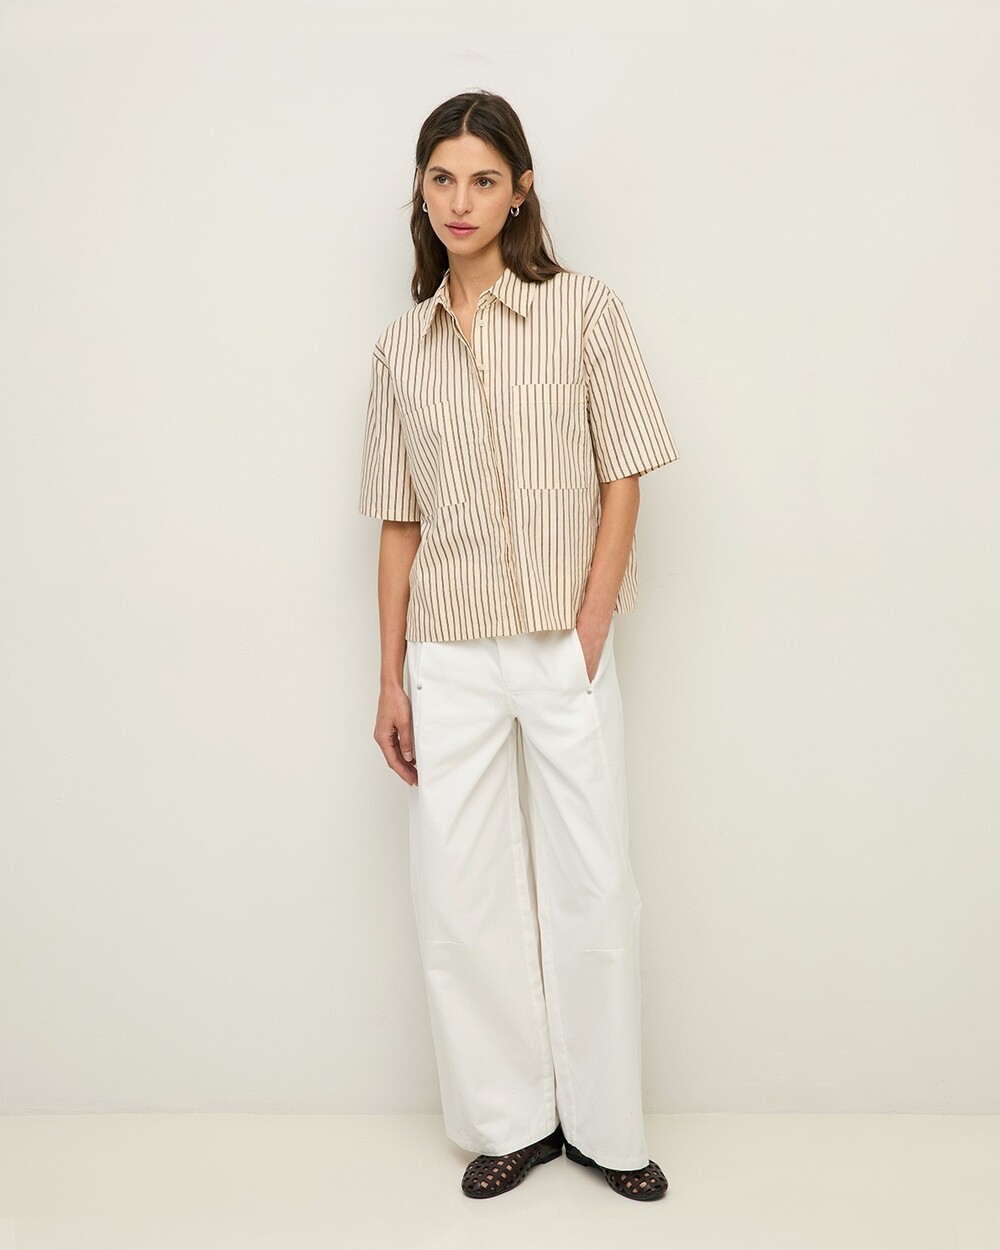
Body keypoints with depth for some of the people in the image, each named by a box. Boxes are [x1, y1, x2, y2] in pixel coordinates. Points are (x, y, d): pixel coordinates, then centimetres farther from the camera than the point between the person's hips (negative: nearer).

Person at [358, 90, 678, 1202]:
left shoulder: (582, 310, 0)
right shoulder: (401, 347, 9)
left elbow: (622, 480, -1)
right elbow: (399, 524, 9)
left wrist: (590, 635, -9)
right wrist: (392, 680, 6)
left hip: (563, 650, -2)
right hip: (449, 659, 3)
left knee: (592, 890, 2)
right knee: (457, 892, 5)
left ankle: (605, 1125, 21)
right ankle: (512, 1120, 23)